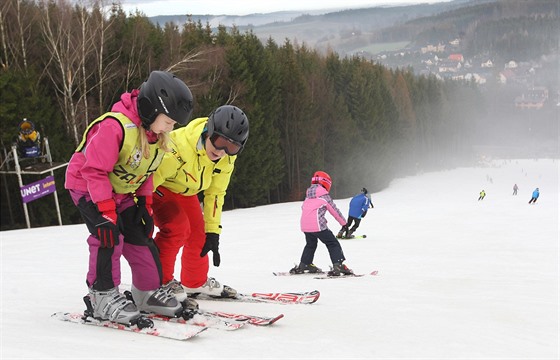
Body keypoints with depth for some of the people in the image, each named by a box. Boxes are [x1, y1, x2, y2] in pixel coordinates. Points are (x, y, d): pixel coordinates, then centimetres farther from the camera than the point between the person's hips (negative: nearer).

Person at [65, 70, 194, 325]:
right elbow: (95, 170, -32)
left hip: (122, 192, 7)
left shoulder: (158, 135, -6)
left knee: (140, 237, 2)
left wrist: (145, 202, 1)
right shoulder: (115, 127, -34)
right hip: (87, 187, -7)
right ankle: (102, 296, -14)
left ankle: (149, 292, 14)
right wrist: (106, 210, -34)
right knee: (109, 234, -24)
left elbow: (147, 171, 8)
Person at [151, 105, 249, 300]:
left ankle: (196, 282, 31)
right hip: (155, 185, -7)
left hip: (184, 191, 7)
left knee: (198, 233, 9)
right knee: (177, 227, -24)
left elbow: (215, 193, -3)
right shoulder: (178, 148, -41)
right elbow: (151, 177, -35)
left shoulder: (227, 159, -16)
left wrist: (212, 231, -4)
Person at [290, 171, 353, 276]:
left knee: (310, 245, 28)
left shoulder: (308, 197, 16)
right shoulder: (324, 196, 0)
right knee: (333, 244, 0)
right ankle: (338, 266, -13)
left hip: (304, 225, 6)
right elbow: (334, 210, 6)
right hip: (317, 225, -6)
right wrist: (344, 222, 20)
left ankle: (303, 265, 32)